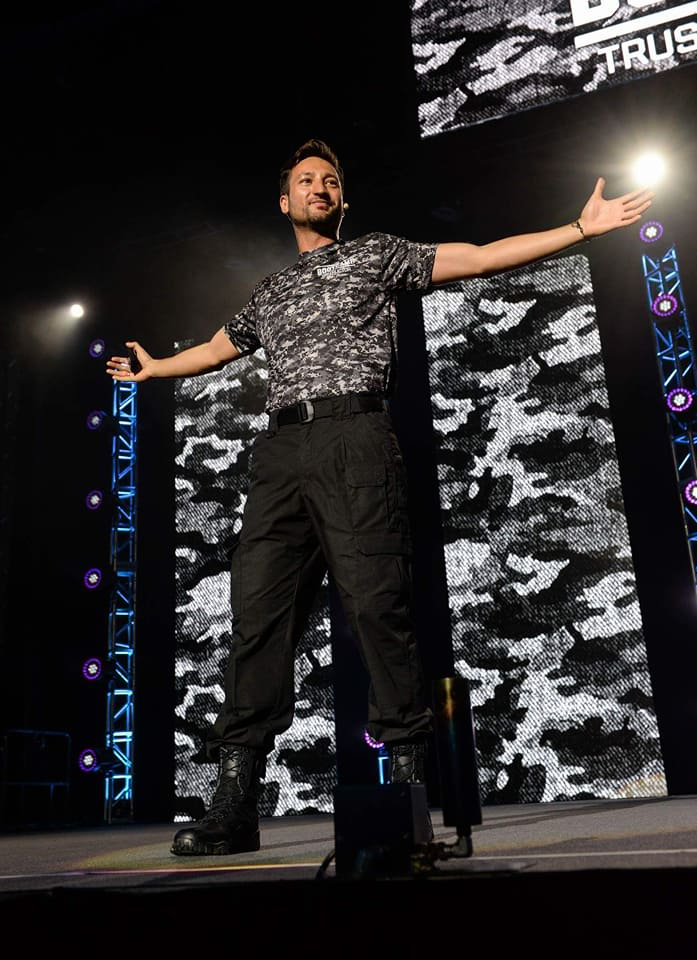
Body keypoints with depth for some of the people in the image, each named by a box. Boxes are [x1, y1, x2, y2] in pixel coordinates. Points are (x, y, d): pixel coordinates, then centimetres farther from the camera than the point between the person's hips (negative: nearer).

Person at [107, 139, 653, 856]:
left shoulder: (377, 255, 19)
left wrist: (582, 227, 5)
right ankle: (234, 802, -5)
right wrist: (155, 367, 61)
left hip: (355, 440, -3)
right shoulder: (268, 293, 31)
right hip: (279, 451, 4)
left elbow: (479, 257, 11)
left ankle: (408, 770, -7)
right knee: (257, 609, -6)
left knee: (376, 604, -13)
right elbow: (217, 348, 47)